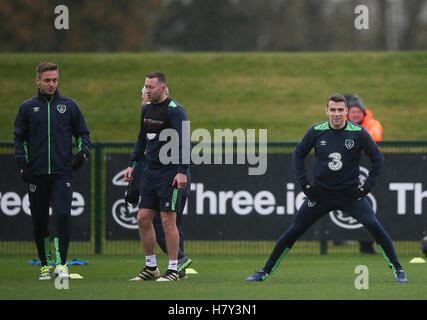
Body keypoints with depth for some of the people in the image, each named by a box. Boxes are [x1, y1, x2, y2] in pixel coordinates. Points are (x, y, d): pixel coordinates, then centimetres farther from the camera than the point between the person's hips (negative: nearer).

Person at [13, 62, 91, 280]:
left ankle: (61, 263, -13)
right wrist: (22, 163, -1)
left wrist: (83, 152, -4)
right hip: (36, 174, 1)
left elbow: (83, 133, 15)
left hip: (62, 172, -1)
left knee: (62, 214, -17)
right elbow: (19, 137, 12)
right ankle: (45, 264, 17)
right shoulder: (27, 108, 8)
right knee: (39, 221, 4)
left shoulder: (69, 106, 8)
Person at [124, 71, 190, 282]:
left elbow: (183, 141, -18)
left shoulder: (174, 110, -12)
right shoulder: (147, 109, 13)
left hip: (170, 172, -8)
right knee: (143, 218, 5)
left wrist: (183, 171, -25)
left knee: (168, 220, -8)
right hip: (150, 171, 8)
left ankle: (173, 270, -2)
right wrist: (132, 164, 19)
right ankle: (151, 268, 16)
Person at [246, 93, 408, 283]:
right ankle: (265, 272, 12)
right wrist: (304, 184, 3)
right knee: (293, 232, 0)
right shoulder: (316, 131, -4)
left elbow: (378, 158, 3)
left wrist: (367, 187, -4)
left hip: (350, 194, -1)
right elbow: (298, 154, 11)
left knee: (374, 226, -20)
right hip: (321, 194, 2)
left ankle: (397, 270, -8)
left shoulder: (358, 133, -8)